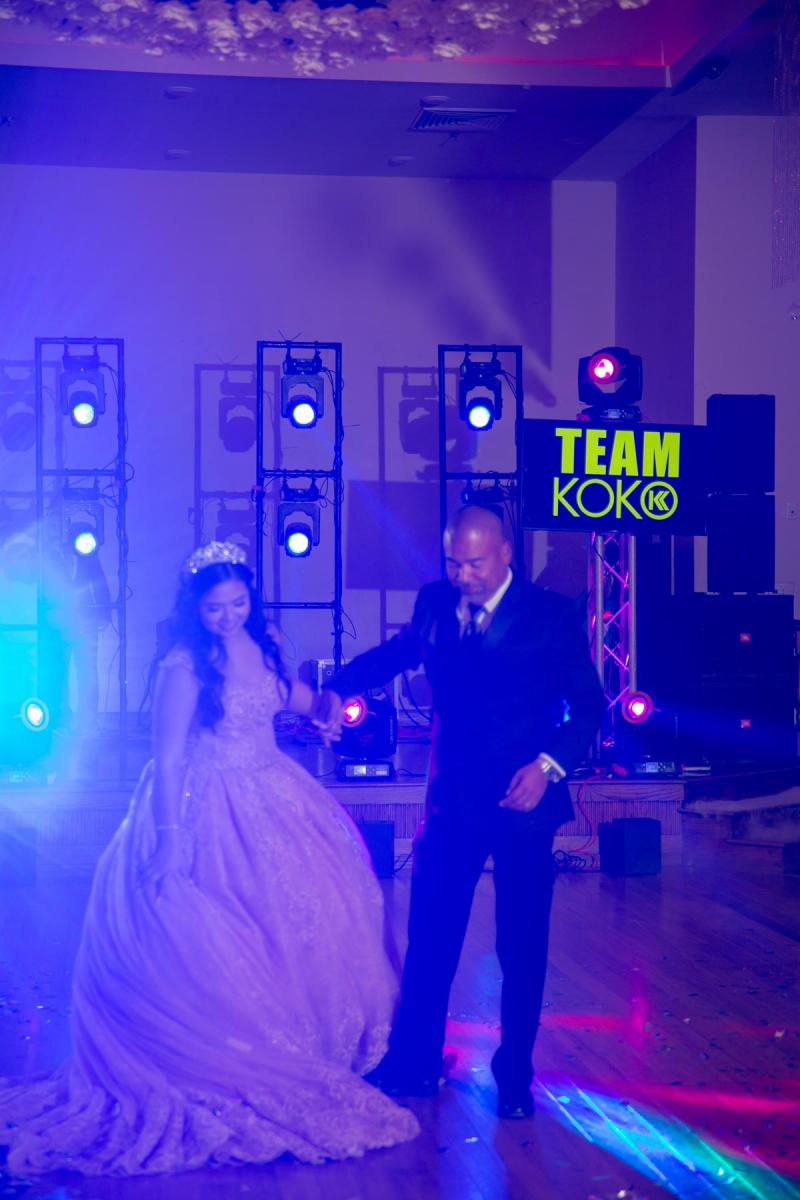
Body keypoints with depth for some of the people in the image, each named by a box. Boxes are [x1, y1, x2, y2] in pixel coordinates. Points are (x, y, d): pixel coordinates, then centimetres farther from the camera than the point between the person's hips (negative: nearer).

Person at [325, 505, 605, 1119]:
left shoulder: (551, 615, -6)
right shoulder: (435, 604, 4)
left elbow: (589, 704, -5)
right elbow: (396, 654, 20)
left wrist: (548, 765, -19)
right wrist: (334, 690, 4)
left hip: (524, 801, -3)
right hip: (454, 799, 3)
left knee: (522, 946, 6)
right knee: (429, 936, 7)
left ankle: (514, 1076, 20)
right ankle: (414, 1062, 21)